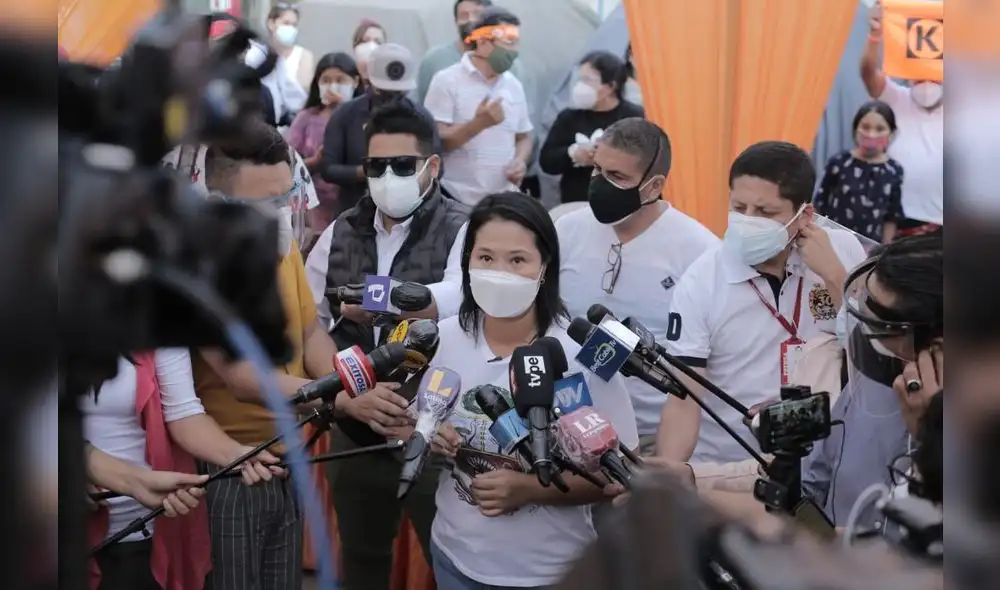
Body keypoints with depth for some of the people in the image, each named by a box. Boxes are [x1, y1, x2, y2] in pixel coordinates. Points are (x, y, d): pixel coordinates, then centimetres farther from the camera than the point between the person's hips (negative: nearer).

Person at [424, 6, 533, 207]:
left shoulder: (514, 86, 11)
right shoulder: (447, 80, -5)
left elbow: (523, 137, 19)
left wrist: (520, 161, -3)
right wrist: (478, 123, -23)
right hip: (457, 201, -5)